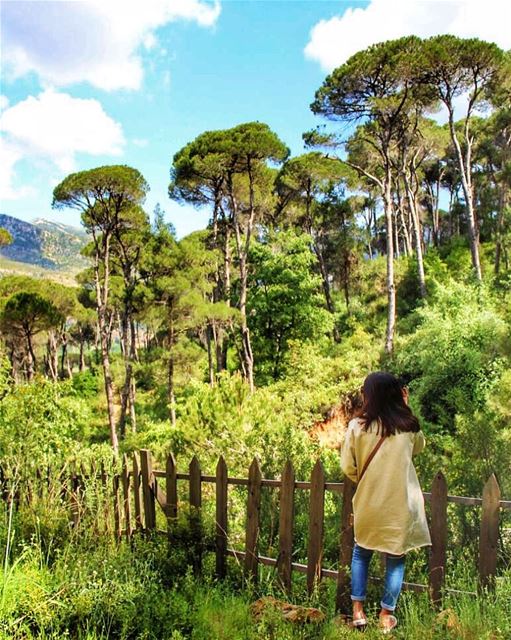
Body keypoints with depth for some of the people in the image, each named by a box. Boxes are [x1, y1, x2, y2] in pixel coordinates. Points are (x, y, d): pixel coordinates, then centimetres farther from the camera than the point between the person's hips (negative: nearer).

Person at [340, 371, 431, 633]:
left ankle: (358, 610, 23)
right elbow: (419, 447, 14)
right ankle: (386, 615, 24)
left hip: (368, 504, 0)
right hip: (400, 504, 0)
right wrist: (405, 408, 7)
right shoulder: (407, 425, -8)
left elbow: (348, 467, -8)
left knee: (361, 553, 21)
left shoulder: (357, 426, -13)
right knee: (395, 559, 16)